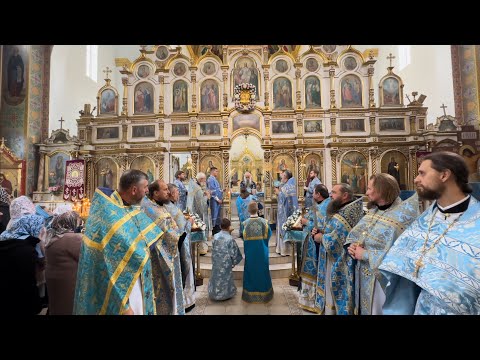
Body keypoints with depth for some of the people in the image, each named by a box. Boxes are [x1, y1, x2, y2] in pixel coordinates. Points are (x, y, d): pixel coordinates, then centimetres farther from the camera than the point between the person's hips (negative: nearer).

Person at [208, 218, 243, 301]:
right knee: (226, 277, 14)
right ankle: (226, 293, 28)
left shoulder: (215, 236, -7)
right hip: (226, 262, -3)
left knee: (216, 276, 18)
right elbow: (233, 253, -12)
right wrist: (234, 262, 8)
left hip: (216, 261, 3)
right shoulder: (230, 239, -18)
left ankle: (215, 293, 32)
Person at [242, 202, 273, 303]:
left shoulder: (245, 223, -15)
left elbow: (244, 238, -6)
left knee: (250, 270, 14)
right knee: (262, 270, 16)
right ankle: (264, 291, 30)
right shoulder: (264, 221, -14)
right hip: (261, 251, 0)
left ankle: (250, 293, 26)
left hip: (250, 252, 0)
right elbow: (269, 234, -1)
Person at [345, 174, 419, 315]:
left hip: (381, 279, -6)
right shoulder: (372, 211, 4)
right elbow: (354, 234, 8)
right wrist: (351, 246, -12)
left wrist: (365, 254, -21)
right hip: (363, 275, 7)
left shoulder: (401, 214, -19)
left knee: (377, 310, 12)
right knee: (364, 308, 21)